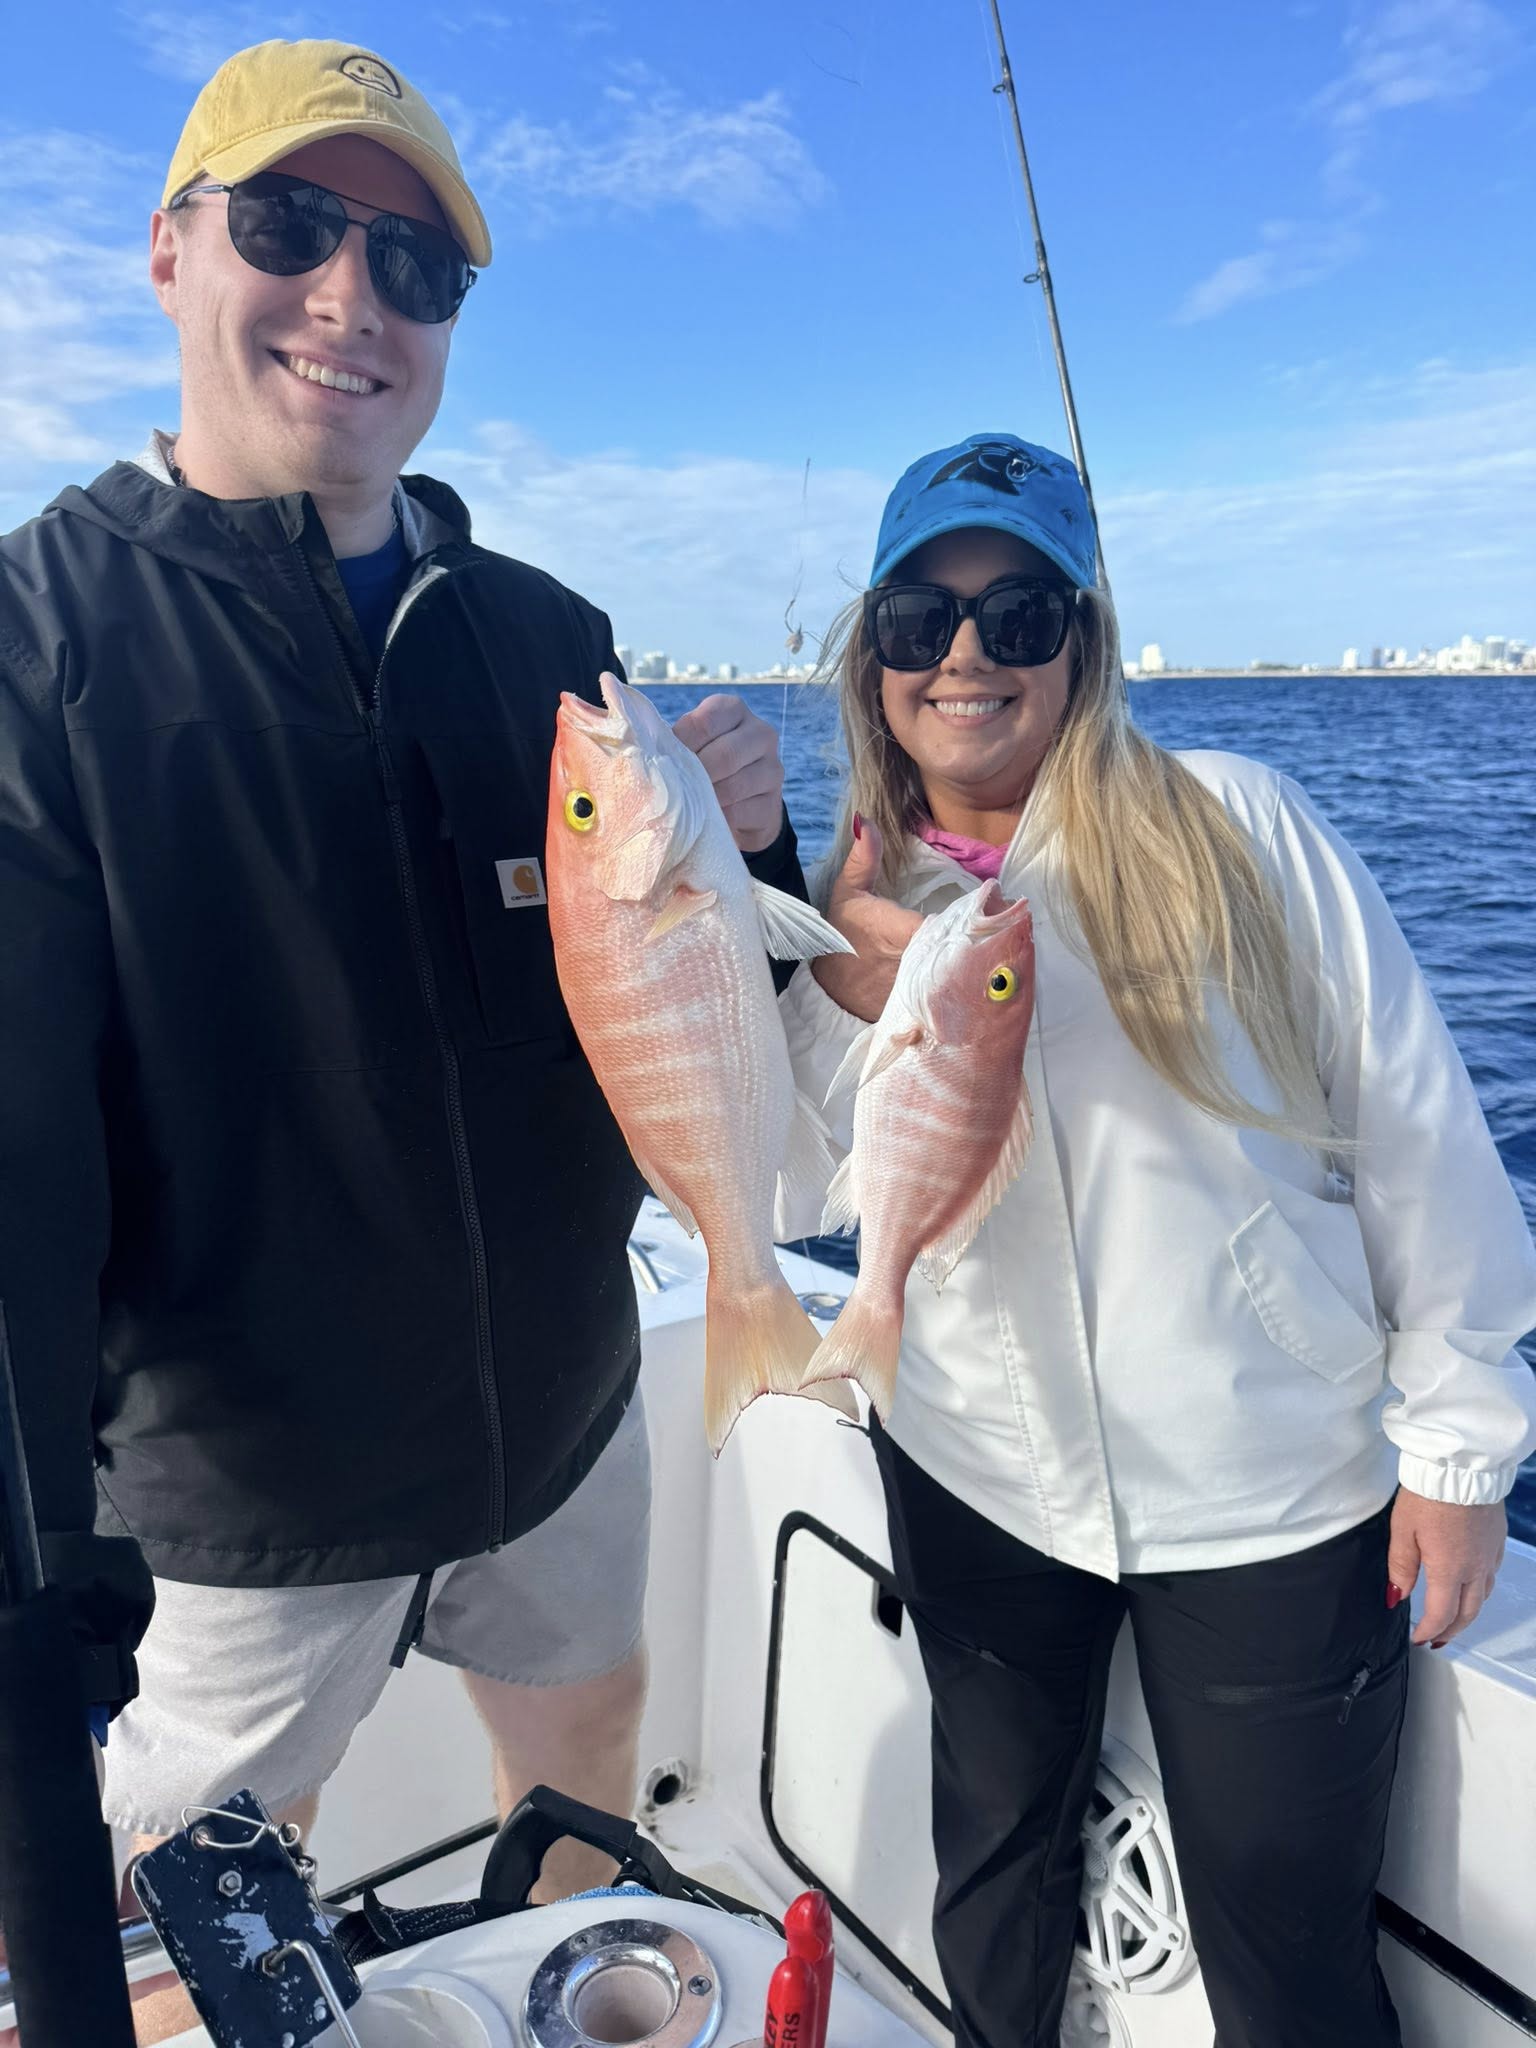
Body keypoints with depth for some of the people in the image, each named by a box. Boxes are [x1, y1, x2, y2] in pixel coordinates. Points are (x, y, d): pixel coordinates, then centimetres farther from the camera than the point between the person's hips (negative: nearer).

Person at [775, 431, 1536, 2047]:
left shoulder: (1235, 827, -10)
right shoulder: (851, 903, 1)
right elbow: (788, 1196, -3)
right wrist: (843, 1002, -20)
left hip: (1274, 1498, -3)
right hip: (977, 1479, 4)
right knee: (994, 1865, 23)